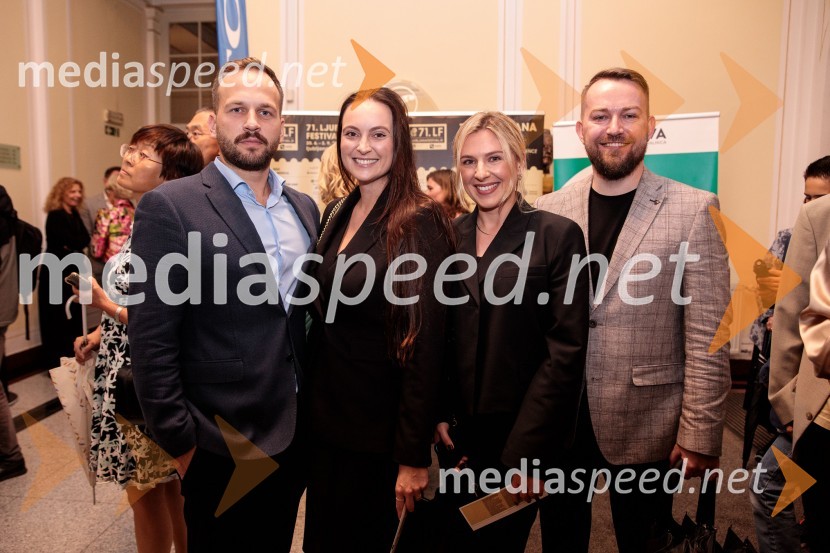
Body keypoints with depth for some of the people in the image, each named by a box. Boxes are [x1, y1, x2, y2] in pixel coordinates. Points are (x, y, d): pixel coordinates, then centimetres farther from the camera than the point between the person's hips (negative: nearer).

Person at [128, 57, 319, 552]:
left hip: (296, 435, 5)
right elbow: (152, 342, -13)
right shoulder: (171, 207, -12)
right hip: (221, 446, -5)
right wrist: (181, 444, -12)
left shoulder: (305, 208, 6)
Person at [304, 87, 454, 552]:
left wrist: (414, 454, -17)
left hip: (379, 425, -6)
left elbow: (427, 344, -19)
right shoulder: (337, 214, 4)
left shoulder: (421, 224, -17)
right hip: (324, 416, 7)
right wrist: (308, 401, 8)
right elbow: (323, 318, 9)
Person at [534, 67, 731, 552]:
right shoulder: (548, 212, 0)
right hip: (556, 421, 3)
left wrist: (700, 435, -9)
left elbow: (707, 338, -8)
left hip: (646, 426, -2)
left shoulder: (694, 211, -8)